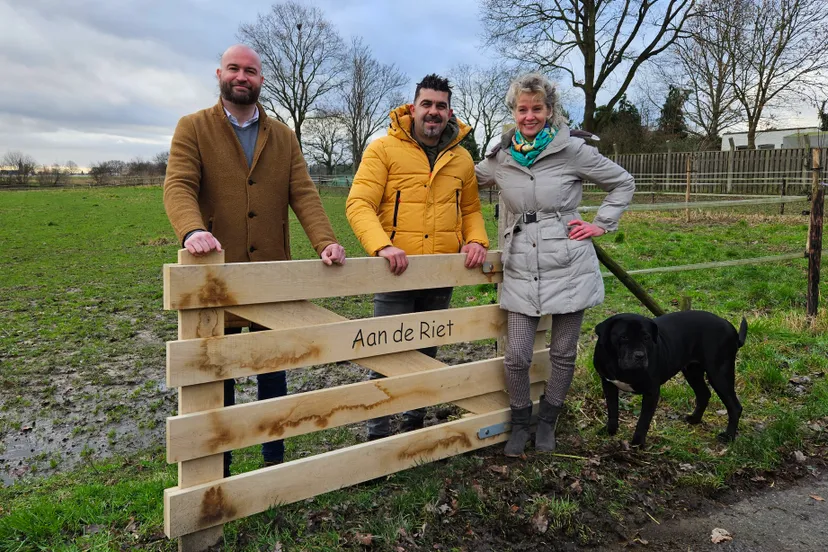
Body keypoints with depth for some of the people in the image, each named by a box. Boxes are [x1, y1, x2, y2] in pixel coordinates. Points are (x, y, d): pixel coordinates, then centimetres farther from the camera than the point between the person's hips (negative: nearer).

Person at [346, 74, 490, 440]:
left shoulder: (461, 158, 9)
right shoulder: (384, 149, -5)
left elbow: (471, 209, 18)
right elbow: (358, 203, -13)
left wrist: (476, 240, -3)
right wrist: (382, 245, -29)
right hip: (396, 272, -4)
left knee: (427, 352, 17)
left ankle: (415, 423, 36)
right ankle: (378, 435, 19)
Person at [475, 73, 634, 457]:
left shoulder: (572, 150, -3)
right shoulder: (501, 158, 5)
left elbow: (623, 183, 8)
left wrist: (601, 225, -1)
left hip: (568, 266, -1)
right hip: (521, 270, 2)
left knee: (563, 354, 9)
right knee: (516, 356, -1)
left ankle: (547, 422, 32)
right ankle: (520, 422, 25)